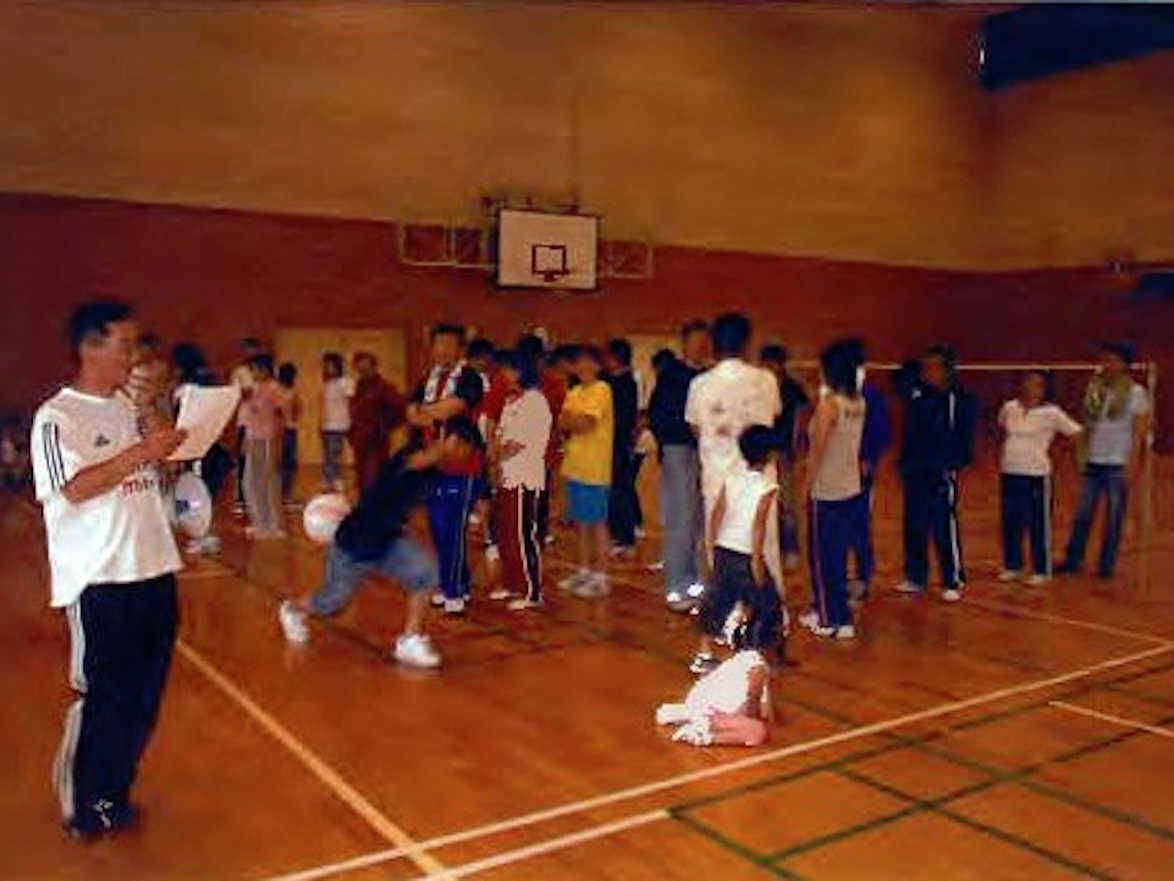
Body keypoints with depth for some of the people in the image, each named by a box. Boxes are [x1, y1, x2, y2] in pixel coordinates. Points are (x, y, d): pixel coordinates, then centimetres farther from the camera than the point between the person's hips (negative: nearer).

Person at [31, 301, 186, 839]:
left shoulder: (125, 407, 13)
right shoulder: (56, 417, -9)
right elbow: (74, 489, -21)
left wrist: (167, 453, 4)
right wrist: (141, 453, -24)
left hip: (151, 570, 7)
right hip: (100, 580, -7)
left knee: (143, 694, 14)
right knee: (101, 696, 3)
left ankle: (113, 794, 30)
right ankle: (82, 808, 21)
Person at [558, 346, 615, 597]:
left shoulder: (601, 390, -9)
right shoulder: (574, 392, 16)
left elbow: (585, 423, -18)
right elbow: (562, 424, 6)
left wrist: (570, 420, 0)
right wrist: (577, 422, -12)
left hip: (594, 466, -7)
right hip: (575, 464, 8)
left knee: (597, 522, -2)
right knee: (581, 521, 13)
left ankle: (600, 577, 5)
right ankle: (584, 571, 22)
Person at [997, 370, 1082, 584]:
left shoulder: (1051, 413, -8)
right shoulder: (1009, 408, 4)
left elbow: (1077, 433, -7)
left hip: (1036, 475, -4)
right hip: (1009, 473, 4)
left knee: (1038, 524, 2)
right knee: (1010, 523, 11)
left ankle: (1041, 571, 13)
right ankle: (1012, 567, 24)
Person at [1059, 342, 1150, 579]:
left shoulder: (1135, 392, -5)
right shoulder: (1094, 388, 8)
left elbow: (1139, 432, -8)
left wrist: (1133, 465, -14)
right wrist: (1081, 453, 8)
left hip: (1118, 464, -4)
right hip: (1093, 462, 4)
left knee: (1114, 519, 4)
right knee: (1082, 515, 6)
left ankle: (1106, 565, 13)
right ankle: (1072, 561, 15)